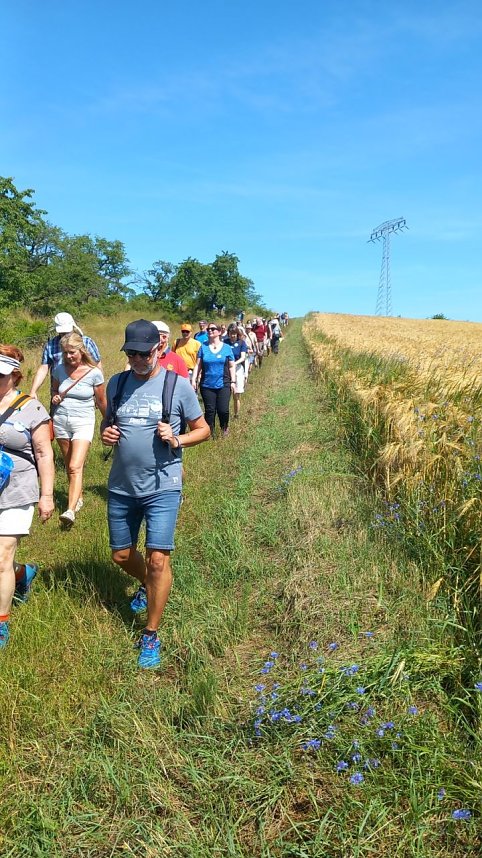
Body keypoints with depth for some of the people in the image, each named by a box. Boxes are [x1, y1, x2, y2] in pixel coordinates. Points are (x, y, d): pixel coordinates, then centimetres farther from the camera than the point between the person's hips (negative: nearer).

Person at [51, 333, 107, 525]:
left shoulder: (94, 373, -9)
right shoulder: (60, 369, 1)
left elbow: (101, 402, 2)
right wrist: (55, 398, -4)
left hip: (83, 422, -4)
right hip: (61, 420, 5)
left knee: (75, 467, -17)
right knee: (69, 465, 15)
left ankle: (71, 510, -21)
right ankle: (78, 497, 34)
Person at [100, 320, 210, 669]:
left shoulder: (178, 385, -7)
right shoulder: (117, 383, 4)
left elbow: (203, 429, 1)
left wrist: (177, 440, -18)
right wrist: (105, 434, -5)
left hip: (162, 487, -4)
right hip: (121, 487, 5)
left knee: (158, 559, -8)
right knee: (121, 555, 16)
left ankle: (151, 636, 11)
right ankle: (147, 585, 50)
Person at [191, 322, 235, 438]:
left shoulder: (227, 348, 4)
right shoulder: (203, 348, 6)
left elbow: (231, 366, 6)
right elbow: (198, 365, 5)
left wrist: (233, 381, 1)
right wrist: (194, 380, -3)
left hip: (223, 385, -1)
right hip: (207, 385, 1)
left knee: (223, 410, -4)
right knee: (209, 410, 4)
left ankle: (224, 428, 25)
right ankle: (210, 433, 20)